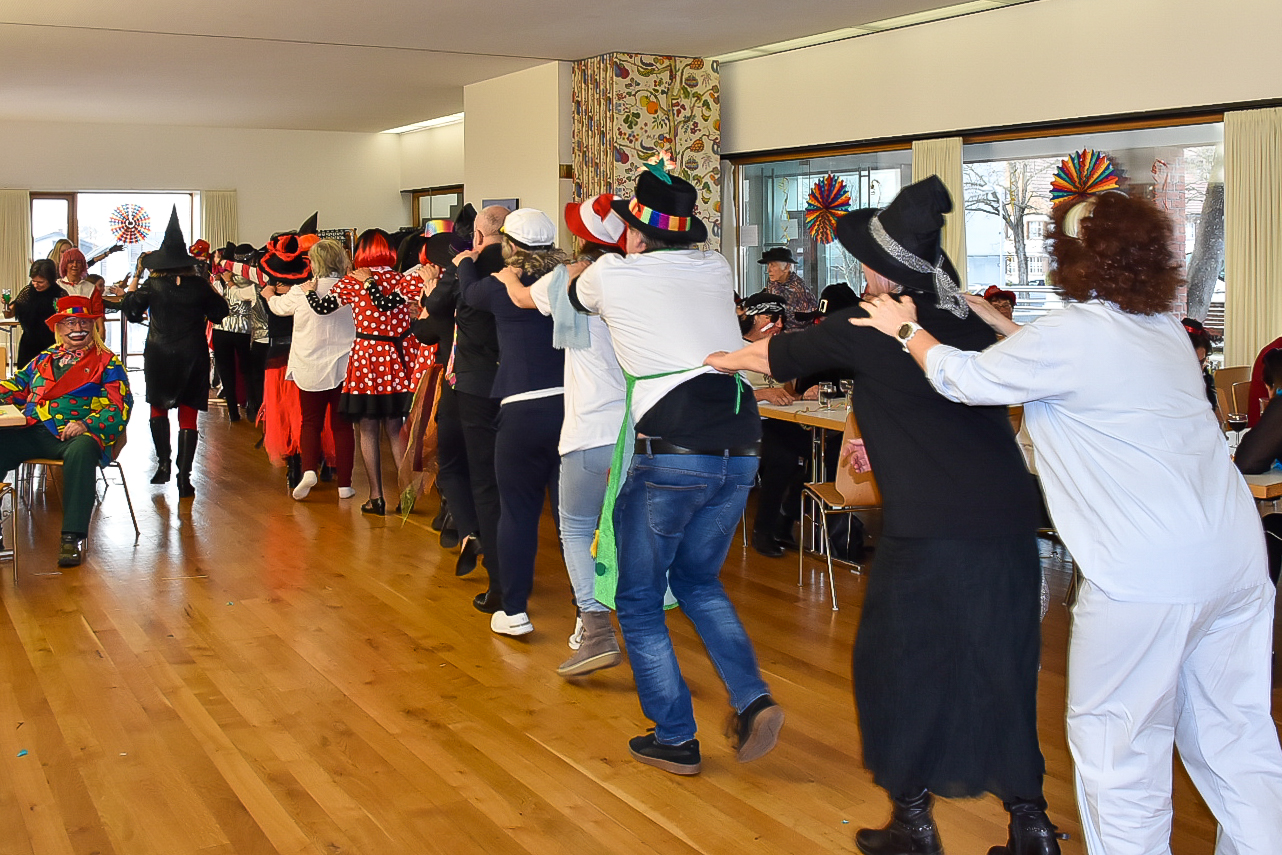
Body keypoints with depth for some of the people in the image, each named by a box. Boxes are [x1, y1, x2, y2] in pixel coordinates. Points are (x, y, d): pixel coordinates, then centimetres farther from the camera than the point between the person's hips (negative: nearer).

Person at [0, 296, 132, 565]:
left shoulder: (106, 362, 10)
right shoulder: (44, 358, 26)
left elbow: (120, 405, 0)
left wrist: (87, 425, -16)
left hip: (75, 434, -5)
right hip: (33, 432, 5)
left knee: (81, 452, -39)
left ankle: (73, 539, -37)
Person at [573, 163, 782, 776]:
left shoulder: (611, 275, 3)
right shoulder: (715, 269, 13)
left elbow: (573, 296, 26)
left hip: (669, 454, -5)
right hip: (740, 451, 5)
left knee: (639, 598, 13)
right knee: (697, 578, 25)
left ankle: (675, 739, 14)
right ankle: (752, 699, 10)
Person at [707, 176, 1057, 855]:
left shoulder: (864, 332, -4)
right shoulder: (971, 324, 10)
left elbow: (771, 355, 12)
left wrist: (719, 359, 31)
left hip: (930, 527, -6)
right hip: (1010, 514, 6)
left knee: (896, 663, 13)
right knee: (999, 669, 17)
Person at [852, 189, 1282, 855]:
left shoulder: (1071, 334, -11)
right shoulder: (1164, 329, 13)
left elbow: (965, 379, 0)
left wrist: (905, 329, 16)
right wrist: (984, 315, 29)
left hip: (1149, 575, -8)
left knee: (1116, 742, 7)